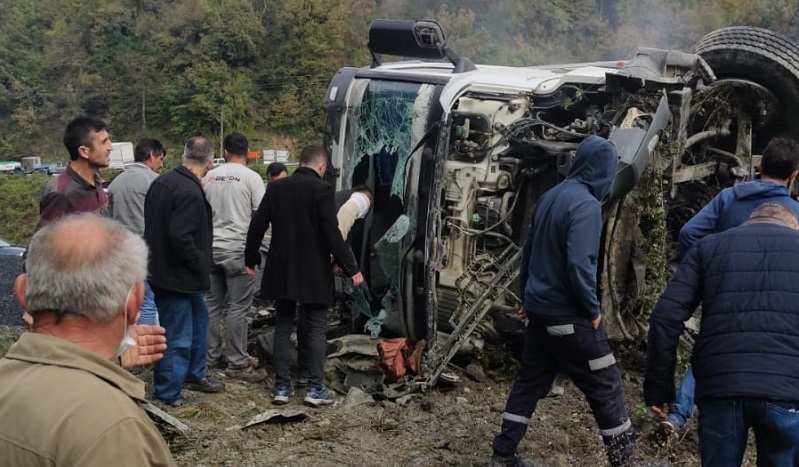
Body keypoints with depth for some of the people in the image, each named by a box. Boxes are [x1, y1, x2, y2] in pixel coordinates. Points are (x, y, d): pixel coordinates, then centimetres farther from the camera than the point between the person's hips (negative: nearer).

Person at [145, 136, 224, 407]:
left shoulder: (162, 181, 5)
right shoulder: (190, 192, -24)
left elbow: (152, 224, 14)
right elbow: (181, 237, -30)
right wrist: (202, 264, -14)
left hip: (161, 268, 10)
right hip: (176, 276, -10)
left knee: (199, 318, 24)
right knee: (178, 338, 1)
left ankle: (194, 374, 38)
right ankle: (168, 394, 14)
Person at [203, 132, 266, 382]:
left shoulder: (209, 177, 5)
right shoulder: (251, 178, -9)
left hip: (211, 248, 5)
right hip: (238, 249, -5)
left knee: (212, 304, 14)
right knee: (238, 308, -1)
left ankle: (212, 355, 23)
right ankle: (237, 364, 2)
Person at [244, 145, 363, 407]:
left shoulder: (275, 187, 3)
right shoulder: (322, 189, -11)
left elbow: (257, 225, 5)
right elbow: (332, 234, -16)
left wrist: (251, 258, 19)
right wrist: (351, 269, -10)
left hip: (281, 271, 4)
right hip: (314, 273, -4)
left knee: (283, 327, 11)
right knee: (315, 329, 4)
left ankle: (281, 387, 11)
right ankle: (315, 388, 3)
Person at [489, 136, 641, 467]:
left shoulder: (550, 197, 7)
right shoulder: (586, 204, -18)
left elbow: (529, 249, 15)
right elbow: (579, 265, -25)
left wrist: (528, 297, 24)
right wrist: (593, 310, -12)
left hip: (539, 310, 8)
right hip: (569, 315, -8)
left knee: (529, 383, 15)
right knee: (605, 387, 4)